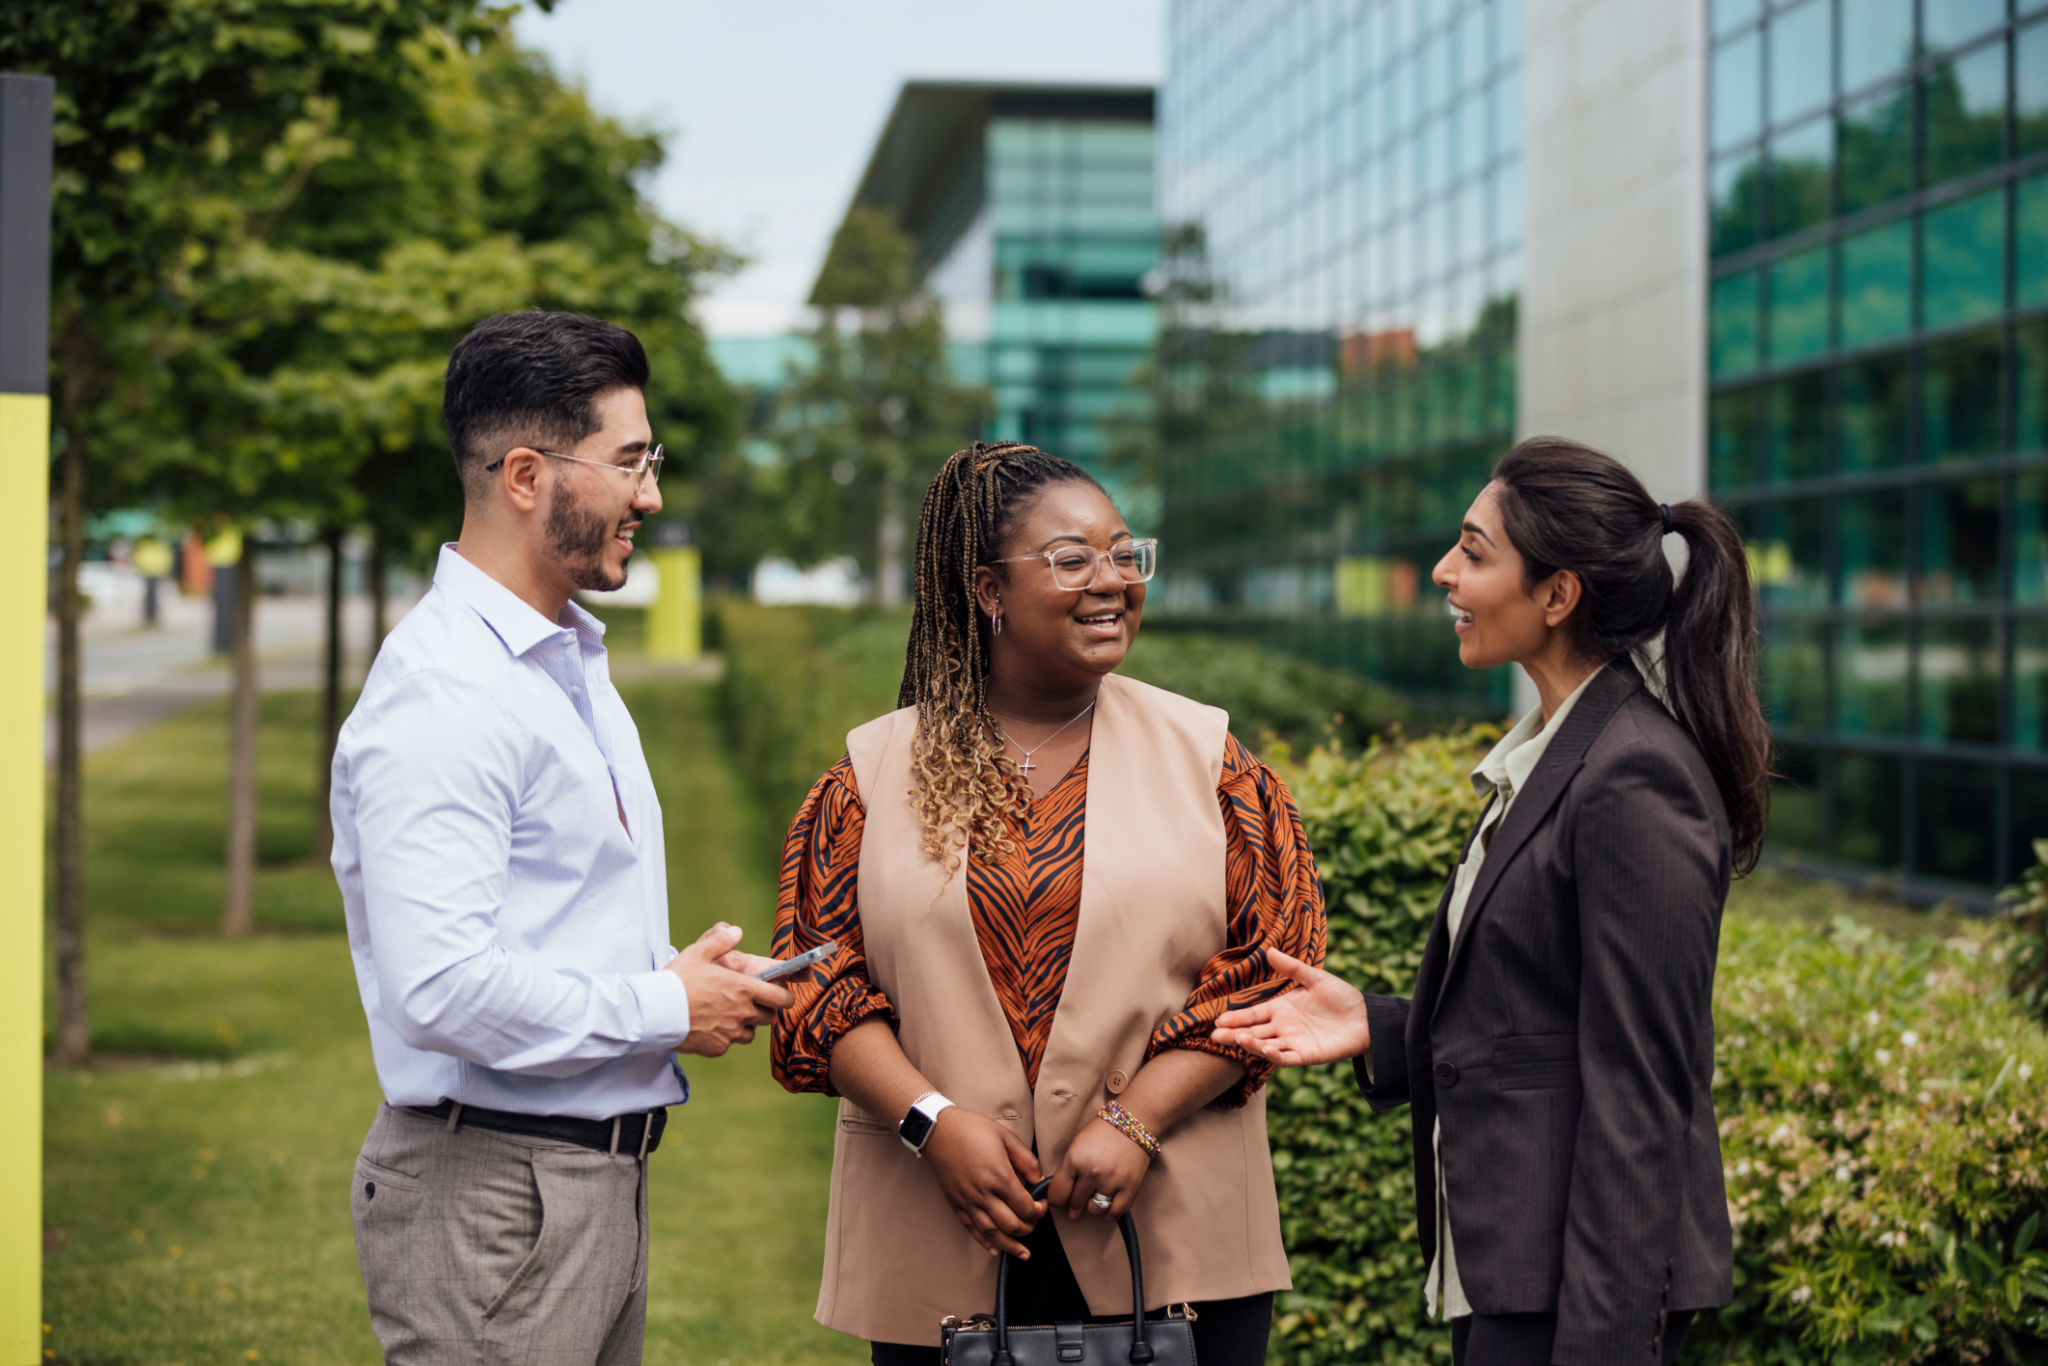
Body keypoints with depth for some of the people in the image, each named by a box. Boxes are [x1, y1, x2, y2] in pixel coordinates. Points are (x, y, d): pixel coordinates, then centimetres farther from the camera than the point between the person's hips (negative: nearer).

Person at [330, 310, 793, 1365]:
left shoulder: (575, 664, 16)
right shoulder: (440, 696, -18)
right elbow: (440, 990, -27)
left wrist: (687, 972, 5)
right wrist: (668, 1009, -15)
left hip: (602, 1176, 10)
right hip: (493, 1189, -10)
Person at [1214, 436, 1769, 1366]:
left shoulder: (1635, 783, -18)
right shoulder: (1549, 753, 13)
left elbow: (1638, 1088, -19)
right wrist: (1379, 1028, 5)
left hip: (1583, 1283, -10)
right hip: (1509, 1263, 10)